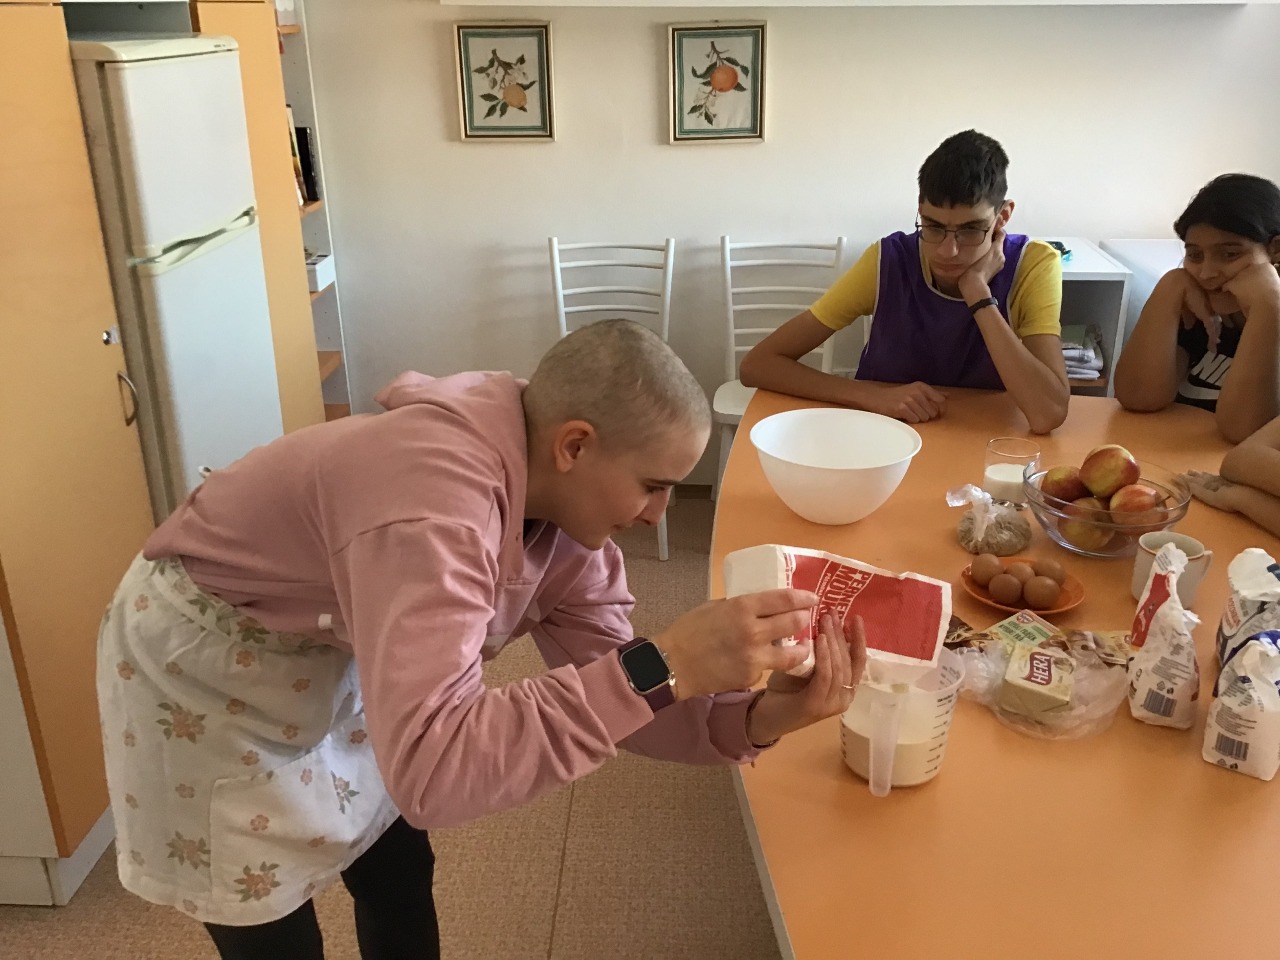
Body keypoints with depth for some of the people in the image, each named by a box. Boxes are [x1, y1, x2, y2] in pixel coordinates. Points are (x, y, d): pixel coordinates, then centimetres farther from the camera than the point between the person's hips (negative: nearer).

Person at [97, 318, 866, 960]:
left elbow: (605, 692, -10)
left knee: (401, 874, 16)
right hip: (204, 666, -7)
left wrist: (755, 719, -27)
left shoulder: (564, 503, -14)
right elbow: (429, 771, -48)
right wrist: (663, 667, -48)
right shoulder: (432, 504, -41)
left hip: (325, 661, 7)